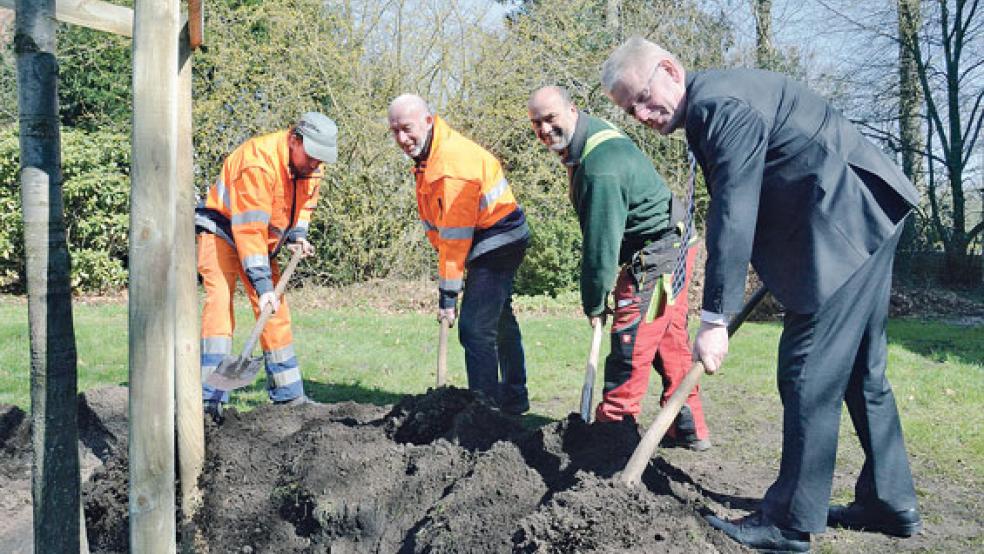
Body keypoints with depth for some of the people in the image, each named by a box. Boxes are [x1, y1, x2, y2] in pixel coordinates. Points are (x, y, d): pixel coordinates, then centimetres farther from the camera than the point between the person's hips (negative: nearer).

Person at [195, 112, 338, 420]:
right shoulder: (259, 161, -32)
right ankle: (210, 398, -23)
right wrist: (262, 284, -36)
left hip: (262, 240, 7)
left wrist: (298, 235, -6)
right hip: (223, 230, -7)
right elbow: (249, 229, -34)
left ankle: (288, 395, 12)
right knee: (219, 300, -22)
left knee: (275, 311, 4)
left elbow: (305, 202, 12)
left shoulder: (311, 165, -8)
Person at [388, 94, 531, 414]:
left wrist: (448, 293, -24)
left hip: (497, 241, -11)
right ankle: (514, 399, 37)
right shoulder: (426, 154, 4)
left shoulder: (452, 163, -28)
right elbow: (436, 223, 8)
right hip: (500, 242, 11)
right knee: (500, 321, 21)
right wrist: (446, 265, 5)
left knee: (475, 328, -14)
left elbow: (455, 235, -28)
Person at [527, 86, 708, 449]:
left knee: (630, 345, -8)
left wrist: (594, 303, -13)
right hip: (670, 247, 11)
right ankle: (688, 430, 26)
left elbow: (601, 241, -24)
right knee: (669, 341, 16)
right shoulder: (589, 138, 7)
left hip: (657, 253, -11)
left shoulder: (600, 166, -27)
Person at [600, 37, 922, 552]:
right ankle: (890, 503, 26)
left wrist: (715, 319, -22)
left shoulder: (720, 103, -18)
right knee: (860, 370, 15)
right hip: (865, 219, 11)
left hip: (846, 222, -11)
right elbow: (737, 206, 20)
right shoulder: (709, 108, 14)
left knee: (809, 374, -8)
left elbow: (733, 216, -23)